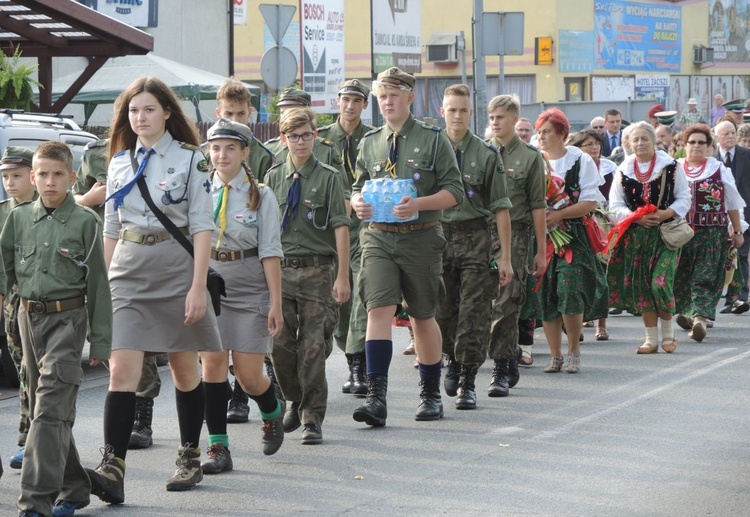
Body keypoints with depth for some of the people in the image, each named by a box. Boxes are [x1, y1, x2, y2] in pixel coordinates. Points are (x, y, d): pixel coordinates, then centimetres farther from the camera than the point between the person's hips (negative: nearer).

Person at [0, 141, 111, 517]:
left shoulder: (85, 222, -3)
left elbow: (98, 283, -1)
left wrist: (100, 340, -2)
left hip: (67, 319, -5)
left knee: (50, 409, -13)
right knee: (41, 407, 10)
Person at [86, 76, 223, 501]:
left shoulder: (189, 159, -1)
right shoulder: (120, 162, 12)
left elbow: (202, 227, -6)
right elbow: (112, 229, 16)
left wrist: (198, 286, -14)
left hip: (176, 269, -3)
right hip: (129, 273, 3)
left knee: (185, 369, 8)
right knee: (122, 370, -10)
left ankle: (190, 458, 23)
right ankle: (112, 469, -18)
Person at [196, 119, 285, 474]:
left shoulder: (260, 196, 0)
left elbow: (270, 253, -2)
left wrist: (276, 304, -6)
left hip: (249, 290, -2)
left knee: (249, 376, -1)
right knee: (212, 364, -9)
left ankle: (273, 412, 33)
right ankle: (218, 448, -4)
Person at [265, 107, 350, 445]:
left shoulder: (328, 177, 0)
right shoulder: (274, 177, 9)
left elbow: (340, 227, -3)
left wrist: (343, 277, -8)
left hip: (318, 268, -3)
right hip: (281, 267, 3)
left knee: (313, 346, -3)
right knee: (280, 343, 2)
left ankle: (312, 417, 4)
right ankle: (296, 401, 26)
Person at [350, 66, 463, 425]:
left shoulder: (433, 139, 1)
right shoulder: (370, 143, 12)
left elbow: (454, 191, -4)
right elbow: (358, 187, 21)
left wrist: (418, 204, -20)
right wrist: (358, 202, -4)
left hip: (421, 237, -2)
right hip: (379, 236, 2)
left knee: (422, 317, 8)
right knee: (378, 309, -13)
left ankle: (431, 394, 24)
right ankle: (376, 398, -18)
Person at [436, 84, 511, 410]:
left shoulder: (486, 154, 2)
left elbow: (500, 209, 2)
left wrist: (505, 257, -3)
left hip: (475, 239, -2)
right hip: (437, 236, 2)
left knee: (473, 313, -6)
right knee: (442, 311, 8)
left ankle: (468, 381, -1)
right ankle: (454, 360, 34)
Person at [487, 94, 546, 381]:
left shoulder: (530, 157, 4)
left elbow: (537, 206, 3)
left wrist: (540, 250, 1)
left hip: (515, 234, -3)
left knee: (506, 303, -10)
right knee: (485, 301, 6)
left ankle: (502, 370, -7)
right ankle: (511, 365, 22)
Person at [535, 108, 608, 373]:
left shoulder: (580, 161, 0)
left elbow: (590, 202, -6)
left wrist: (558, 215, -15)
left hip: (573, 238, -4)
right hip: (541, 238, 4)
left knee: (570, 292, -14)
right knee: (546, 296, 0)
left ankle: (573, 351, 1)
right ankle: (555, 355, 10)